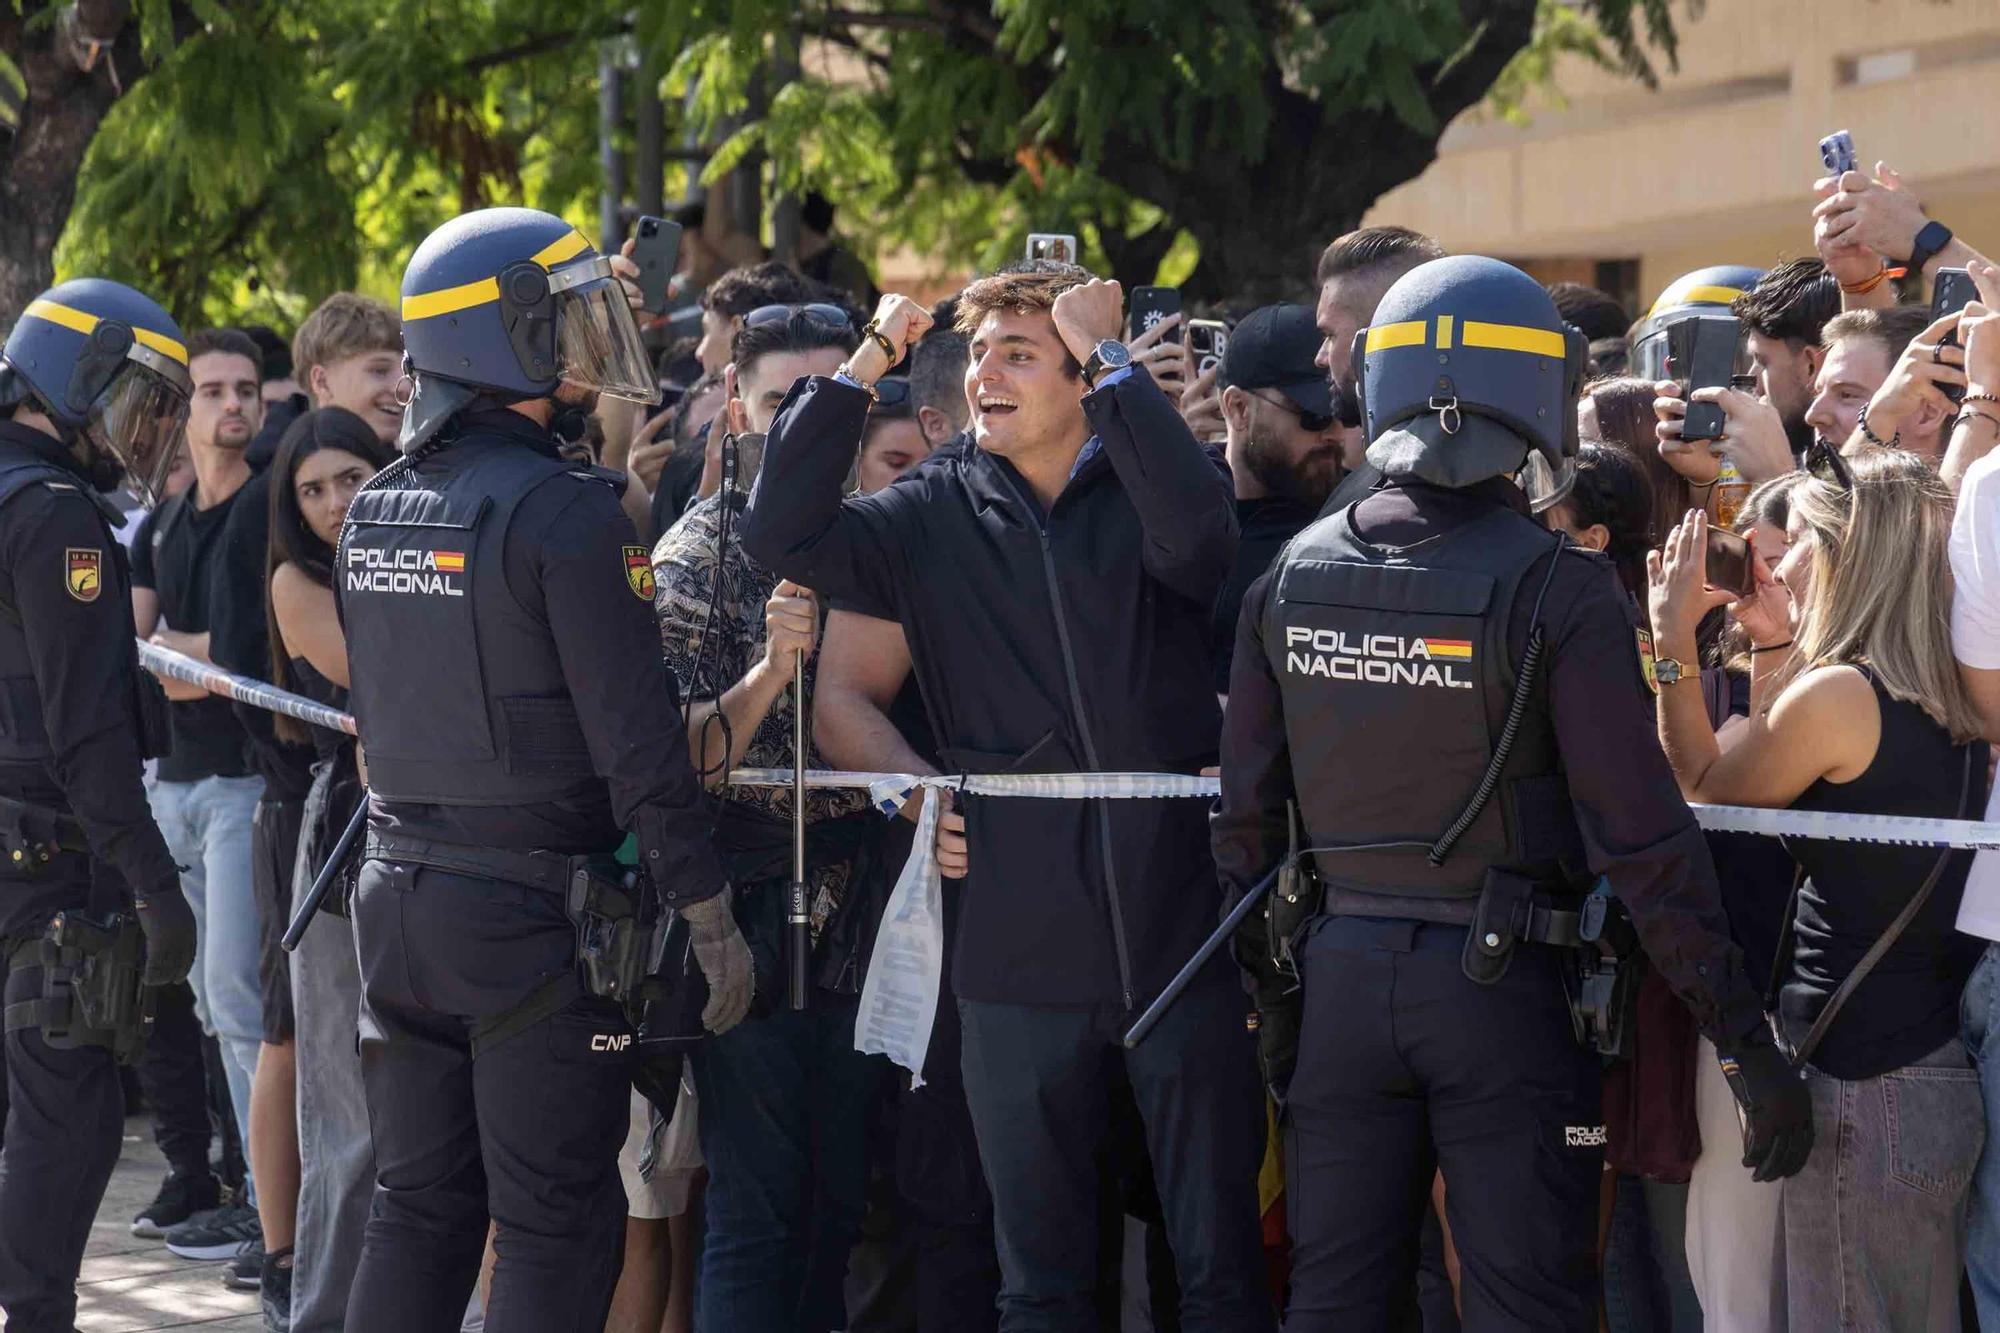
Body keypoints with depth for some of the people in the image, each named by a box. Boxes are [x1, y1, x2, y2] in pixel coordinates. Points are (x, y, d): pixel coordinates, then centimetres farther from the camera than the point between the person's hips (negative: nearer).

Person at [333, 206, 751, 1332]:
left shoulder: (376, 510, 9)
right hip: (535, 906, -7)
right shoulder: (565, 510, -14)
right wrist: (708, 908, -11)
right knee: (554, 1225, -2)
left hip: (398, 896, 7)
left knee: (416, 1209, 12)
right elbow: (635, 733, -16)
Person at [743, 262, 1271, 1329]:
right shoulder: (940, 515, 8)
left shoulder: (1141, 493, 0)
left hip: (1177, 914, -2)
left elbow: (1197, 532, -23)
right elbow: (782, 535, -3)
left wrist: (1109, 359, -17)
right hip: (1022, 943, 3)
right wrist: (865, 363, -5)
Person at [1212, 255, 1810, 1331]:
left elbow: (1245, 811, 6)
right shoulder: (1558, 592, -14)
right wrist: (1748, 1044, -12)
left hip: (1341, 971, 5)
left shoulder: (1292, 579, 1)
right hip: (1502, 988, -4)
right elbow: (1639, 837, -16)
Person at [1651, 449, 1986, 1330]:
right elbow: (1768, 779, 19)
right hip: (1943, 1080, 9)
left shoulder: (1837, 694, -16)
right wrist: (1774, 646, 18)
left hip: (1863, 1091, -9)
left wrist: (1674, 638, 4)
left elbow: (1701, 788, 0)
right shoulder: (1948, 699, 9)